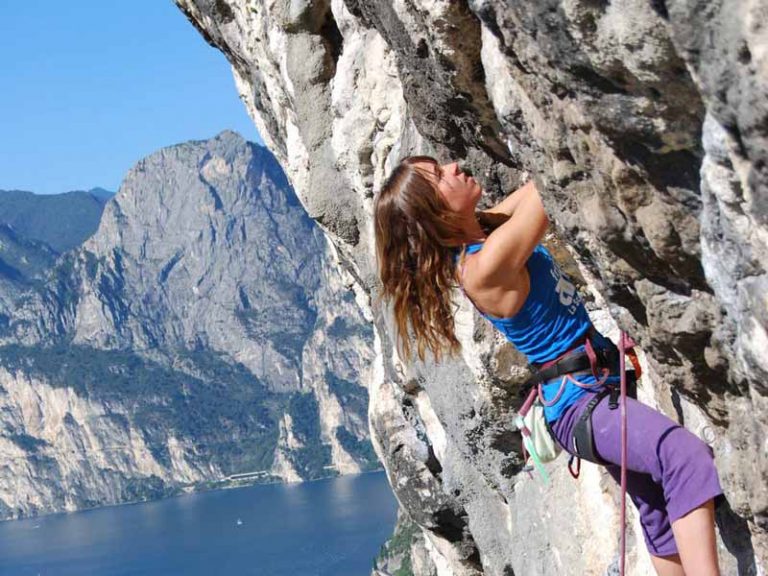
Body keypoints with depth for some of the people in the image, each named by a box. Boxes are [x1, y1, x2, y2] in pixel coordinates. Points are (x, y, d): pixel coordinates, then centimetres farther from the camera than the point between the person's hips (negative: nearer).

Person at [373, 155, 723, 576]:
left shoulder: (481, 228, 3)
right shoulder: (483, 265, -24)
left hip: (601, 381, 10)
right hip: (580, 401, -10)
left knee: (660, 509, 18)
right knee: (687, 457, -33)